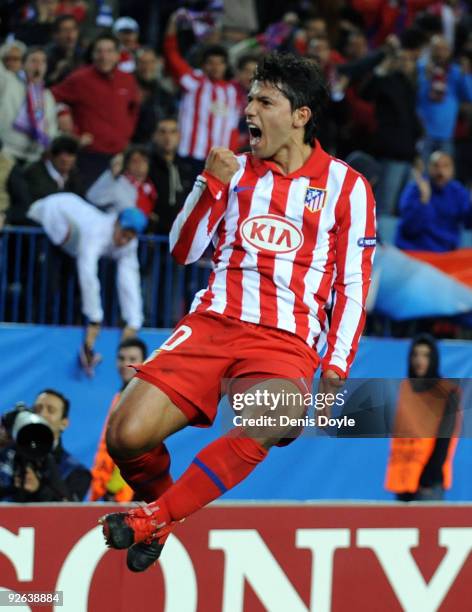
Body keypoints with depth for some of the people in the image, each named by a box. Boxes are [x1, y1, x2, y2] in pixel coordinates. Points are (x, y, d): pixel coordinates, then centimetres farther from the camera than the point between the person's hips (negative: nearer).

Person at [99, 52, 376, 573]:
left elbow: (353, 288, 6)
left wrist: (334, 373, -5)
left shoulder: (346, 186, 7)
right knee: (126, 436, -19)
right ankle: (162, 497, 14)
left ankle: (154, 519, -19)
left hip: (288, 339, -3)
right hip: (212, 323, 3)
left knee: (262, 428, -37)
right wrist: (211, 183, 1)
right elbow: (183, 251, 16)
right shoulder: (238, 168, 17)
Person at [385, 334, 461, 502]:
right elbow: (398, 430, 14)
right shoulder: (404, 388, 13)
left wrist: (433, 472, -14)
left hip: (430, 472, -5)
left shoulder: (447, 392, -2)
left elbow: (445, 437, -6)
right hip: (403, 471, 5)